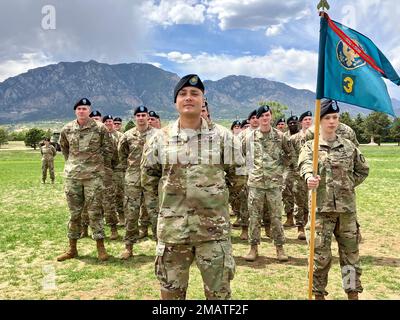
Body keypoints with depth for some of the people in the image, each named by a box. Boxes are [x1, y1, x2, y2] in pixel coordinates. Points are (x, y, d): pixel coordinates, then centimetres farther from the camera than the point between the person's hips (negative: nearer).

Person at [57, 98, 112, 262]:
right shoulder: (67, 129, 4)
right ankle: (72, 248, 20)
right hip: (72, 175, 3)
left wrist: (104, 166, 9)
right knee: (74, 212, 10)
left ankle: (100, 247, 10)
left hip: (94, 175, -3)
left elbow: (107, 149, 5)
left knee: (94, 211, 0)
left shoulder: (100, 128, -4)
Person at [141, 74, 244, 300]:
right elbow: (149, 176, 14)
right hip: (172, 228, 2)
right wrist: (155, 204, 14)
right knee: (172, 291, 15)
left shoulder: (223, 137, -3)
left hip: (214, 228, -1)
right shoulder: (160, 139, 1)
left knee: (219, 292, 12)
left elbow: (237, 175, 8)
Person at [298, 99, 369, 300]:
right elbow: (305, 165, -22)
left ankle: (353, 292, 25)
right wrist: (310, 177, -44)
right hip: (321, 207, -3)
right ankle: (318, 293, 19)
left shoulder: (349, 146, 9)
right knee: (321, 255, 3)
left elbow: (363, 170, 21)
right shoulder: (310, 147, 0)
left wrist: (349, 184, 6)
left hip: (347, 208, 3)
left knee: (350, 253, 11)